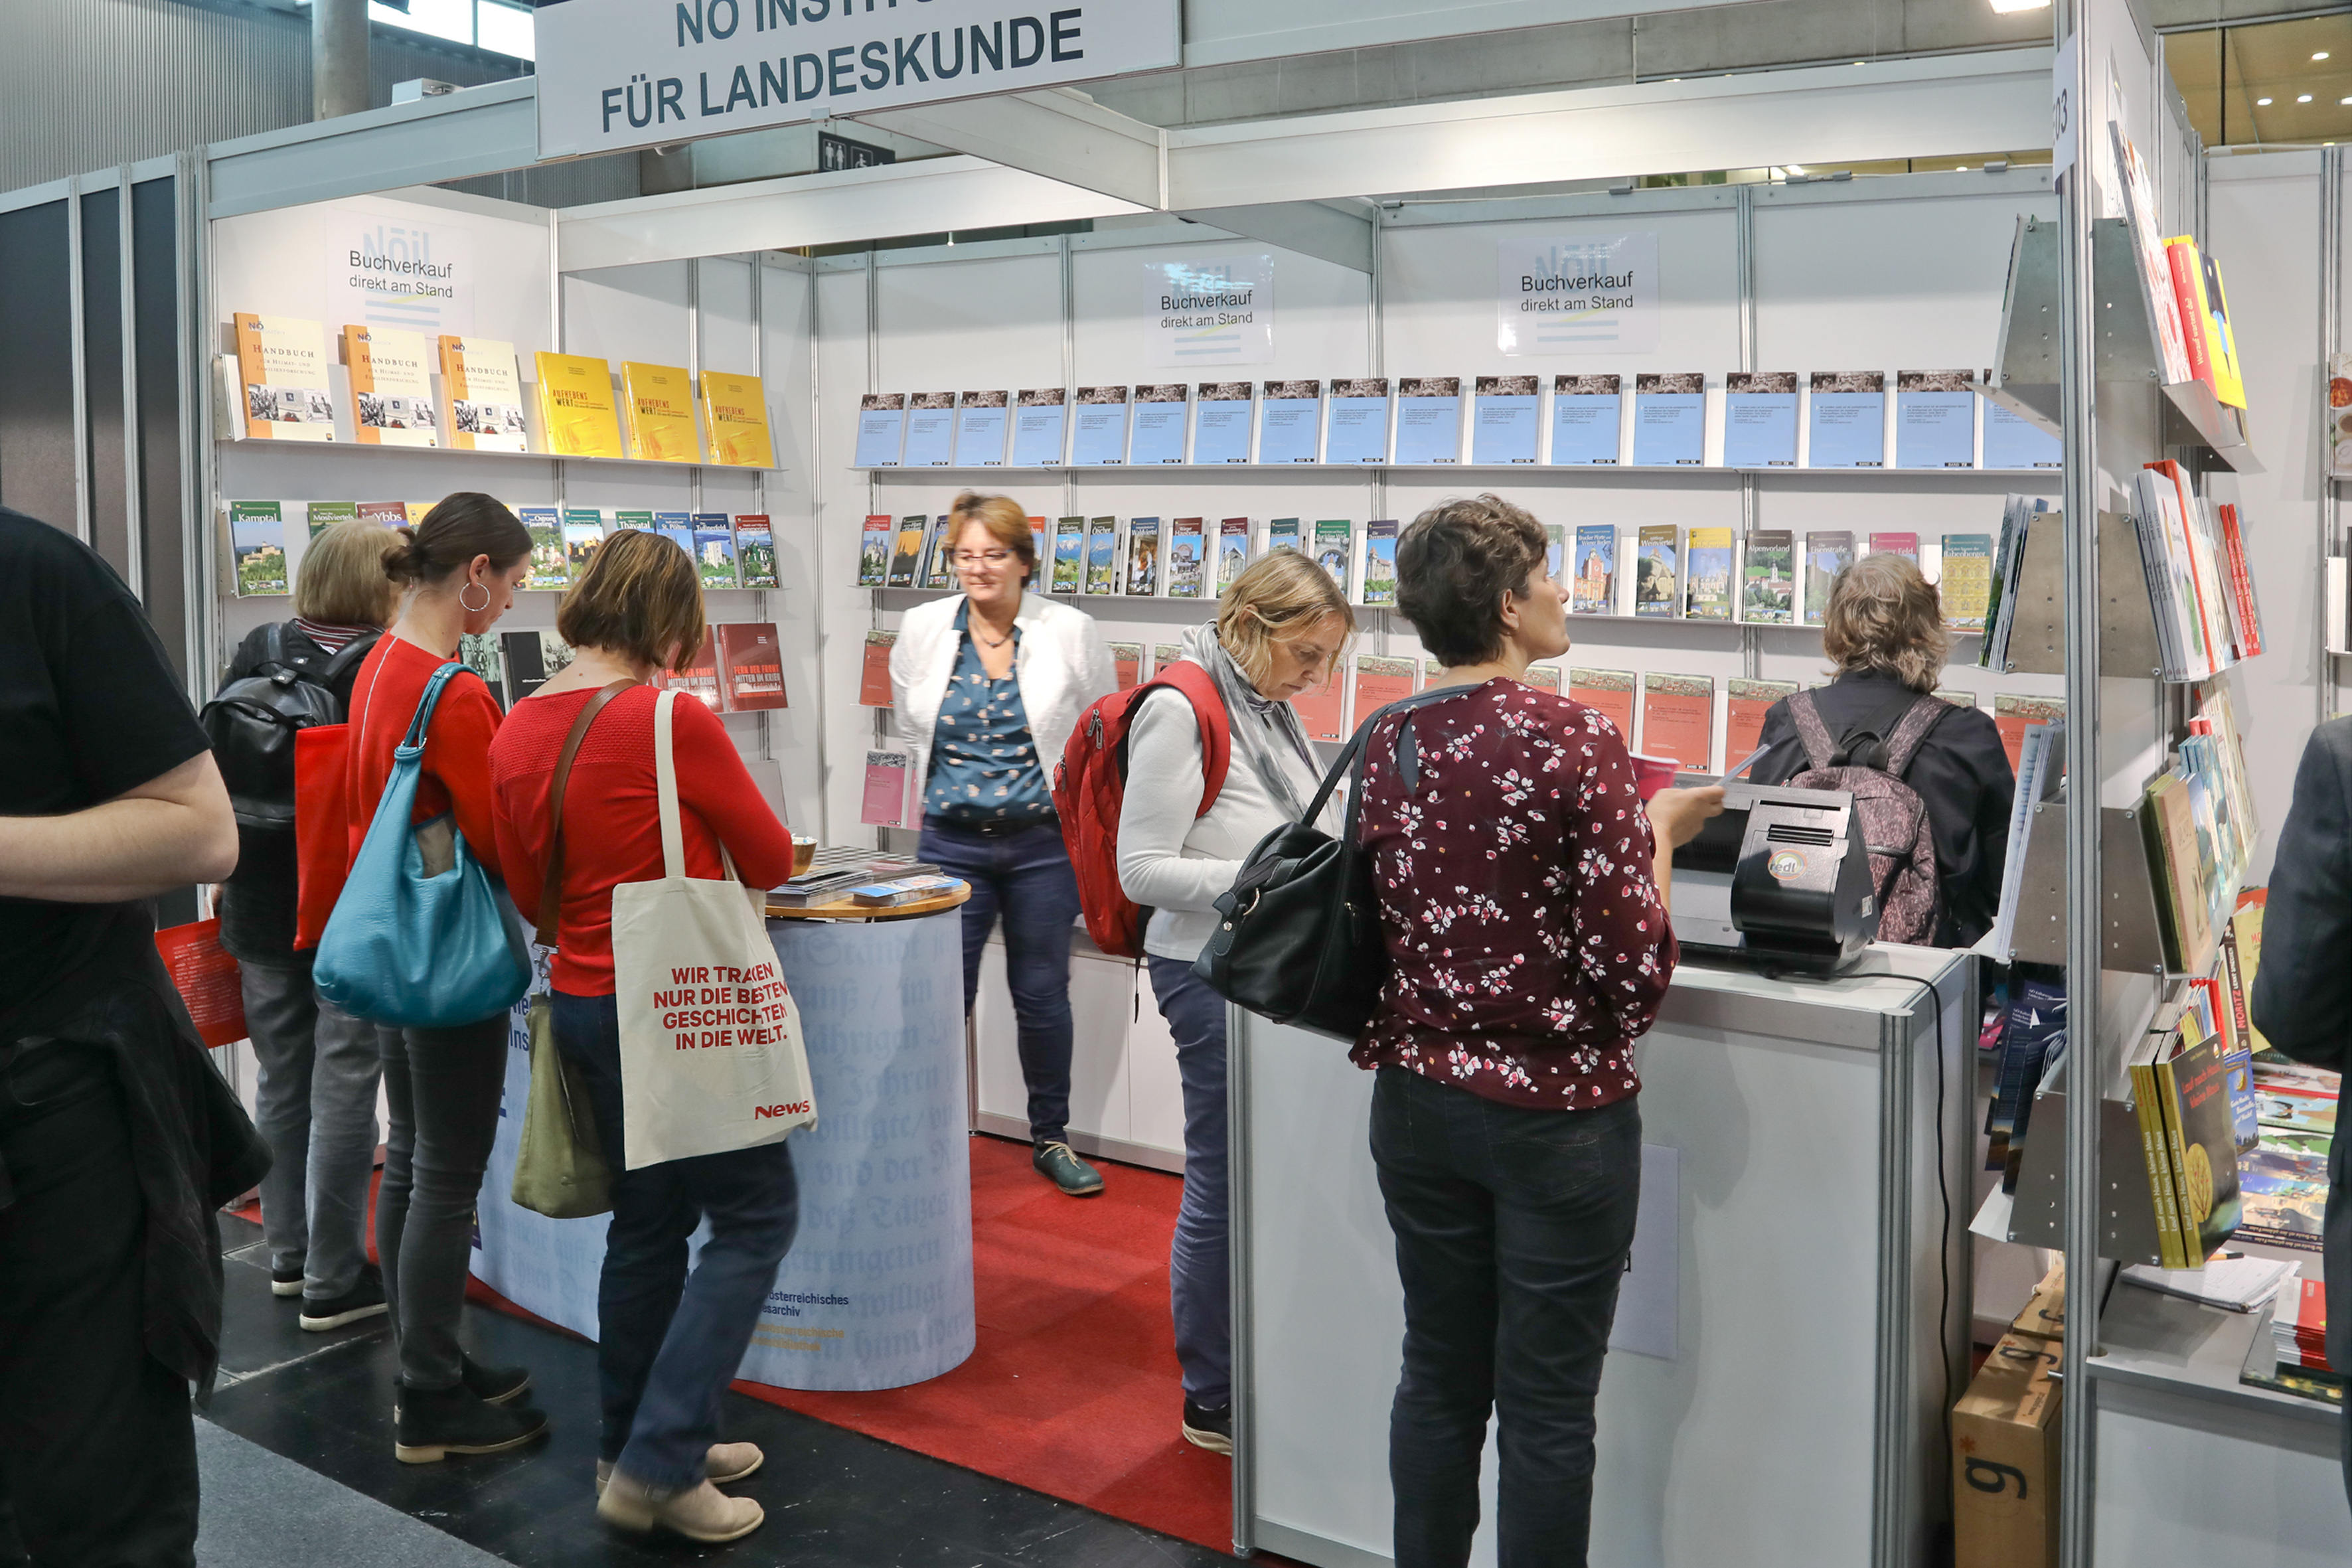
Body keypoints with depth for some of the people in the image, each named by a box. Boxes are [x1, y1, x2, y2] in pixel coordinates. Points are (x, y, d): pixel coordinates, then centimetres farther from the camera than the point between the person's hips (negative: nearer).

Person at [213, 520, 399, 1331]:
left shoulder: (256, 650, 2)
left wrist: (227, 873, 19)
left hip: (262, 904, 6)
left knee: (281, 1080, 17)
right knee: (343, 1087, 1)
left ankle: (289, 1254, 29)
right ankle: (333, 1281, 7)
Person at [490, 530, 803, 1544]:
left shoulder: (515, 731, 3)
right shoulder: (673, 720, -18)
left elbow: (532, 895, 13)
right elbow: (771, 862, -5)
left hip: (581, 997, 8)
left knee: (647, 1219, 19)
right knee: (754, 1215, 3)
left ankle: (639, 1448, 29)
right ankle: (657, 1467, 1)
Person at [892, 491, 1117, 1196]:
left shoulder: (1071, 632, -4)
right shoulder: (922, 630, 0)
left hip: (1042, 842, -1)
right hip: (950, 842, 1)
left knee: (1043, 996, 10)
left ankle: (1051, 1139, 27)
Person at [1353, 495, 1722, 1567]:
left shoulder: (1384, 744, 0)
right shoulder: (1577, 743, -17)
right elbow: (1634, 973, -18)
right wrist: (1660, 834, -1)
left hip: (1418, 1102, 6)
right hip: (1555, 1114, -5)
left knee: (1439, 1379, 18)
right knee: (1546, 1408, 8)